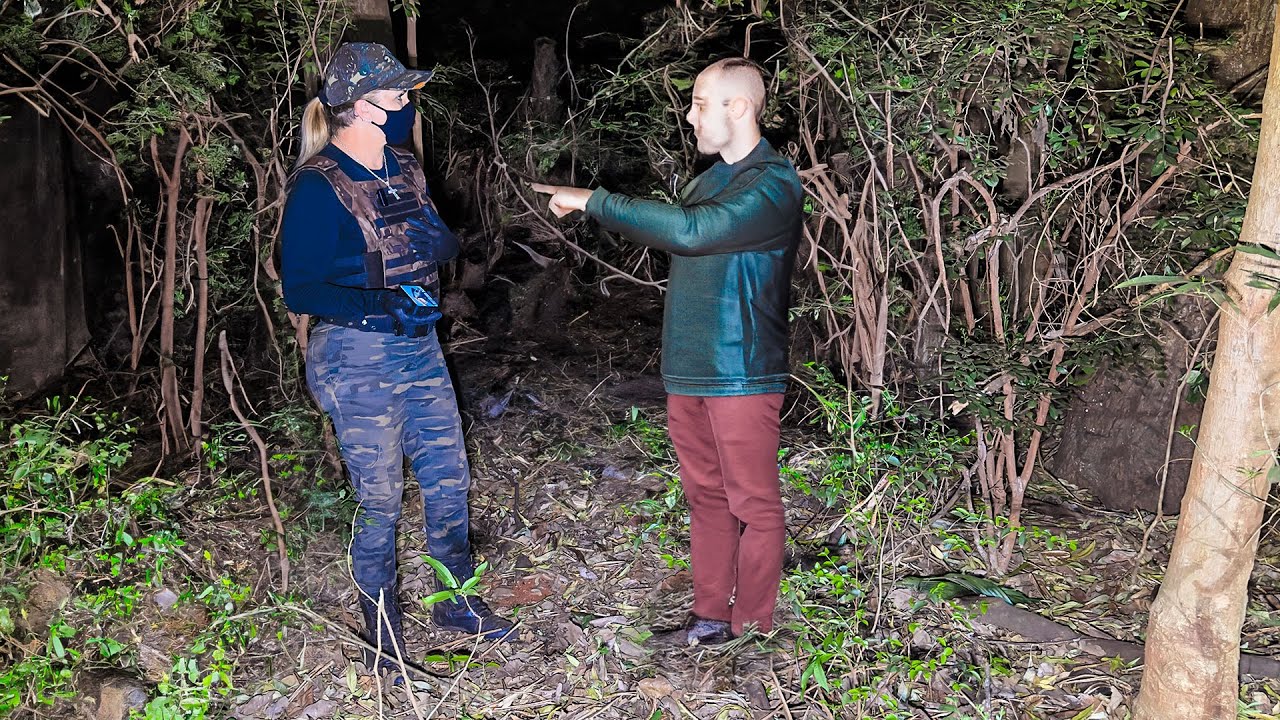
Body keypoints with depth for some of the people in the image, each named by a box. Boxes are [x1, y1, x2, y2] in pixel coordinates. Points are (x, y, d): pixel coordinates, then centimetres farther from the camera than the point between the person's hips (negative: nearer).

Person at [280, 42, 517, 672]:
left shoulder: (403, 171, 8)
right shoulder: (319, 187, -15)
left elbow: (437, 245, 19)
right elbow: (300, 290, -15)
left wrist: (435, 241, -6)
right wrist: (385, 304, -26)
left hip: (420, 347, 7)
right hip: (358, 358, -7)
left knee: (448, 477, 14)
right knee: (379, 500, 3)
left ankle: (456, 602, 33)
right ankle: (385, 643, 20)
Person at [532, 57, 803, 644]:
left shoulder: (774, 185, -14)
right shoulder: (707, 181, 16)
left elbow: (689, 230, -27)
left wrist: (593, 201, -22)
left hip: (741, 375, -8)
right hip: (687, 372, 8)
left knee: (754, 503, 2)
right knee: (705, 495, 14)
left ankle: (751, 627, 12)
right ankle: (710, 614, 25)